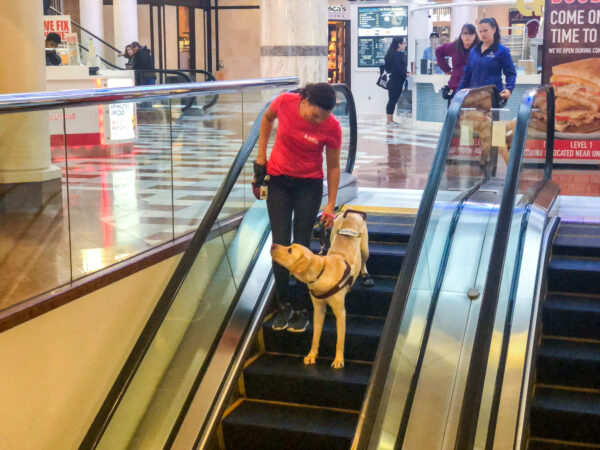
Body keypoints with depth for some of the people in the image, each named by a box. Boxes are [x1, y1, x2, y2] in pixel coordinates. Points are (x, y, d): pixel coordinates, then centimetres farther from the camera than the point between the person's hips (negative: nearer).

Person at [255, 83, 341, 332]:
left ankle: (301, 309, 10)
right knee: (280, 244, 1)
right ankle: (284, 305, 14)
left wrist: (330, 205, -5)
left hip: (309, 185, -2)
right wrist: (261, 155, 4)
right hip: (279, 181, 2)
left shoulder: (332, 127, -20)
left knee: (301, 245, -1)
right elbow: (267, 118, 5)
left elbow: (333, 167, -7)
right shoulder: (285, 102, -19)